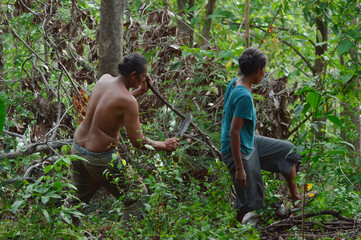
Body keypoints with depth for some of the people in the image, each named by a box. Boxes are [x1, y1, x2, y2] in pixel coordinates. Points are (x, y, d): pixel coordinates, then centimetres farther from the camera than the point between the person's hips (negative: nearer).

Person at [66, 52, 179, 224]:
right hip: (101, 157, -8)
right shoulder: (128, 101, -21)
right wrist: (164, 145, -3)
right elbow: (138, 142, -17)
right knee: (138, 195, 5)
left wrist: (140, 91, 17)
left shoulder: (104, 79, 0)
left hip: (77, 148, 8)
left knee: (77, 197, 28)